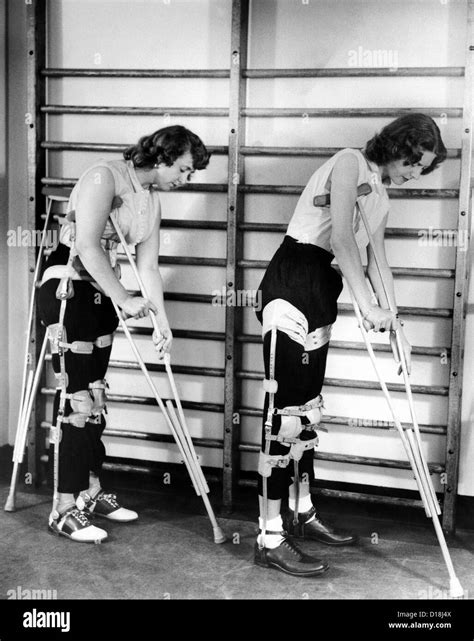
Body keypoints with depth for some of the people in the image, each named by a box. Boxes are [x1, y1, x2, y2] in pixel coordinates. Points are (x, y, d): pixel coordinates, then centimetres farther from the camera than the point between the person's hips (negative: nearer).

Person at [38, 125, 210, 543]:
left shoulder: (152, 199, 12)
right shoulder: (106, 176, -13)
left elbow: (148, 266, 10)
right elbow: (87, 245, -22)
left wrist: (163, 321, 4)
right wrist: (123, 299, -24)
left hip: (101, 296, 8)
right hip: (67, 289, -8)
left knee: (94, 395, 11)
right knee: (76, 397, -9)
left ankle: (91, 492, 22)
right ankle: (65, 510, -2)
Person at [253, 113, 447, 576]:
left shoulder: (380, 197, 19)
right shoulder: (350, 163, -6)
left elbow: (378, 261, 20)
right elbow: (341, 238, -18)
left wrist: (395, 323, 16)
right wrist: (367, 305, -19)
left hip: (321, 291, 9)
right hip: (291, 283, -9)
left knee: (307, 406, 13)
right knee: (285, 408, -10)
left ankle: (301, 513, 25)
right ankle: (270, 538, -7)